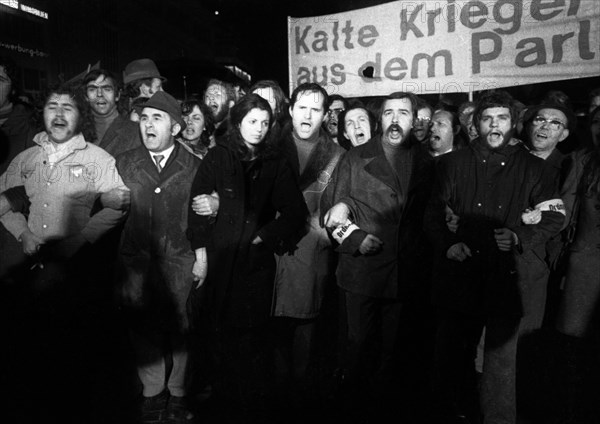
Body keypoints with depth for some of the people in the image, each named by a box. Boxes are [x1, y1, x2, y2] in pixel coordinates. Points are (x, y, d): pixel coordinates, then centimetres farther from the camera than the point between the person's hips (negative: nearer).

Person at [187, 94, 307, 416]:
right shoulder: (217, 157, 1)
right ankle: (228, 393, 25)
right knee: (226, 329, 6)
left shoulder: (276, 164, 7)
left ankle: (254, 401, 18)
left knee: (254, 332, 2)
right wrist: (201, 255, -8)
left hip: (258, 260, 1)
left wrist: (264, 235, -5)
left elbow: (294, 211, 5)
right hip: (220, 259, -1)